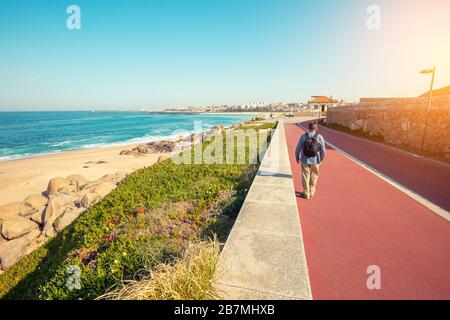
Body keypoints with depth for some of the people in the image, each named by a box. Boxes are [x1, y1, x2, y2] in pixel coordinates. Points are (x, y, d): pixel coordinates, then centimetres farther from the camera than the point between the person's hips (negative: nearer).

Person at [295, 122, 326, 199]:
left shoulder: (303, 136, -6)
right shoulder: (320, 137, -7)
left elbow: (298, 148, -3)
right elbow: (323, 150, -4)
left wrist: (297, 158, 12)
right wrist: (321, 159, 13)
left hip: (305, 160, 0)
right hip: (315, 161, 0)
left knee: (305, 177, 11)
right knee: (314, 176, 18)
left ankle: (306, 193, 19)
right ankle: (312, 192, 30)